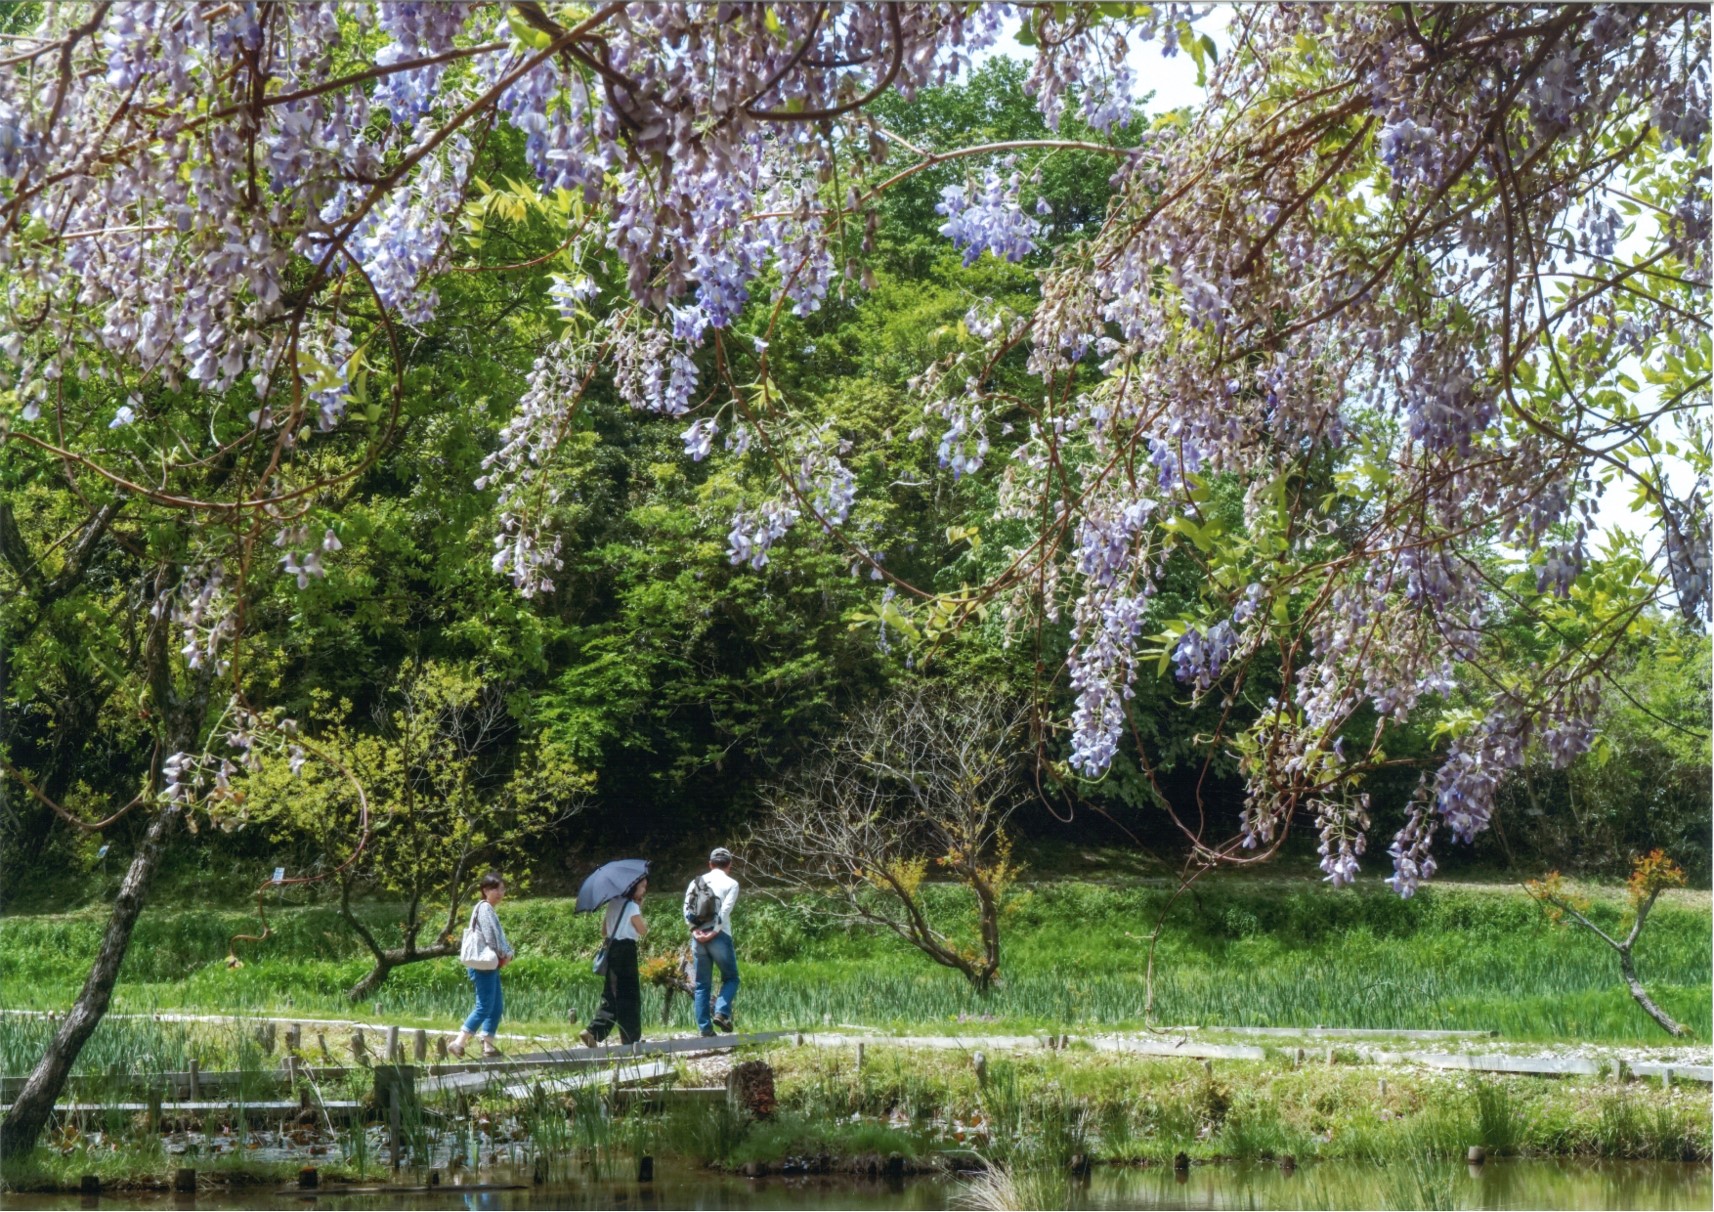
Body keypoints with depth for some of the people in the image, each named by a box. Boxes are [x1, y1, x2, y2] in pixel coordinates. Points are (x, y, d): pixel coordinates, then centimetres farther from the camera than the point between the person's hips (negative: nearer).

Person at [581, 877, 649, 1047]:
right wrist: (640, 910, -1)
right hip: (626, 950, -8)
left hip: (612, 949, 8)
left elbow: (603, 931, 16)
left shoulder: (613, 903, 12)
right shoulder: (632, 907, -12)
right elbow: (644, 931, -7)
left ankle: (592, 1031, 0)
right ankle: (630, 1038, 3)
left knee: (611, 995, 11)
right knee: (629, 997, -1)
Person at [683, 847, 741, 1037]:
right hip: (719, 937, -4)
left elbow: (687, 909, 3)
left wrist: (695, 930, -4)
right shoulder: (730, 884, 2)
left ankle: (704, 1027, 4)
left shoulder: (697, 882, 14)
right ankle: (721, 1012, -12)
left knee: (702, 985, 8)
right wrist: (714, 933, -12)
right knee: (731, 978, 10)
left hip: (698, 938, 4)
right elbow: (725, 911, -11)